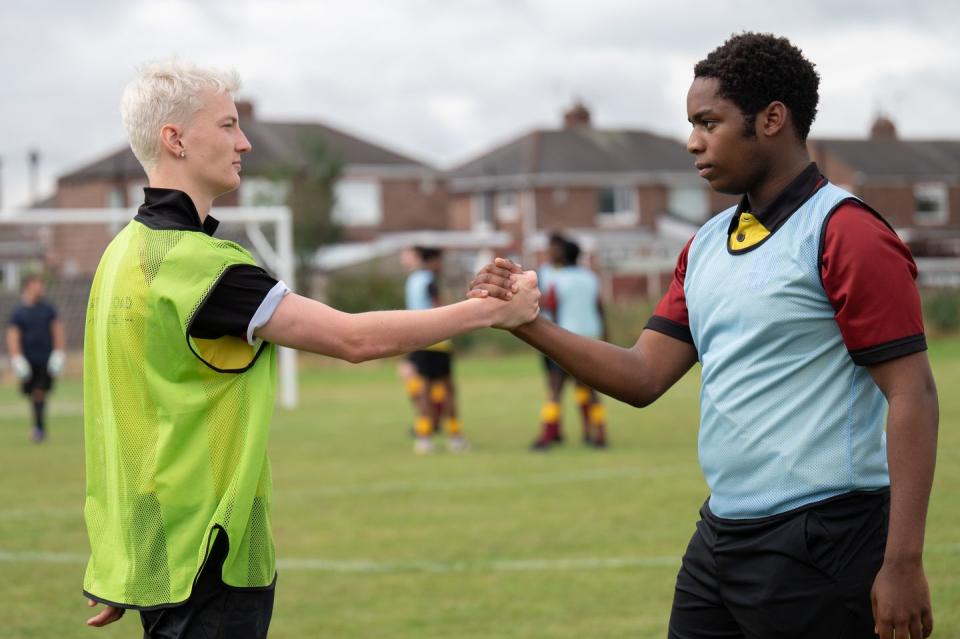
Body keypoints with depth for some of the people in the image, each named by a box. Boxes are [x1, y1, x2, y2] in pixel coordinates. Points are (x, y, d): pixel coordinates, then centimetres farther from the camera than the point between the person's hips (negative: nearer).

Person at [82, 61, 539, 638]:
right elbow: (355, 339, -20)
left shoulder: (129, 249, 10)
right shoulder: (194, 260, -19)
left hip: (151, 548, 9)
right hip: (204, 568, -9)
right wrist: (492, 311, -13)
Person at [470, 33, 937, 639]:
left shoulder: (847, 236, -11)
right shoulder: (706, 246, 14)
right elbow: (644, 377, 12)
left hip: (817, 544, -8)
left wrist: (903, 565, -20)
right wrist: (530, 324, -2)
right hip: (720, 537, 8)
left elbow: (912, 396, -15)